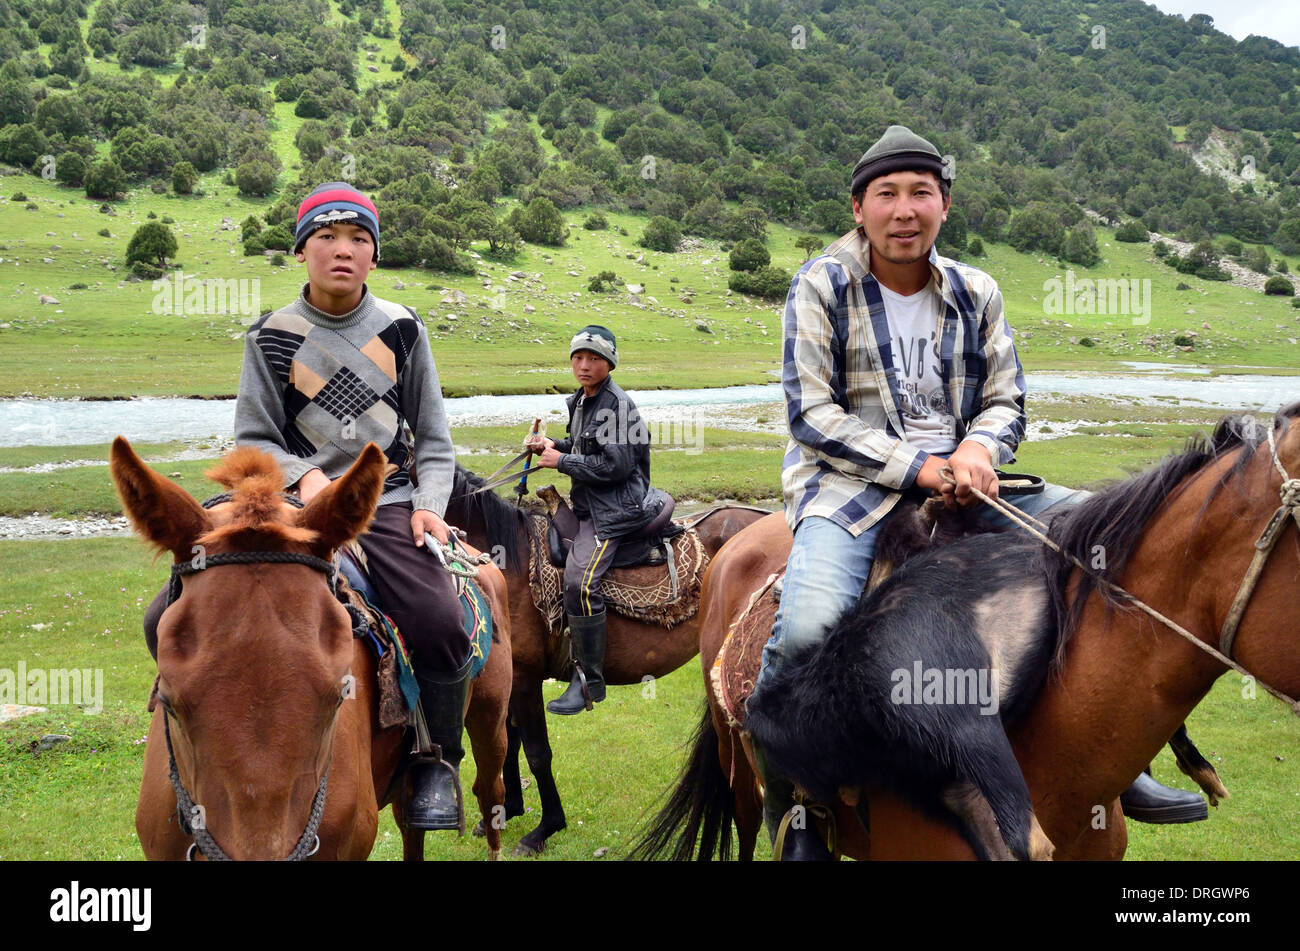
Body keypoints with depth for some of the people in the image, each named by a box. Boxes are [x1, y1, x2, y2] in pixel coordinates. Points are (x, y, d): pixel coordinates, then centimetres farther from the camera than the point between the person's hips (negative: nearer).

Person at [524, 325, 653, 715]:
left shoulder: (616, 405, -15)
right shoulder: (579, 401, 13)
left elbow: (616, 465, -21)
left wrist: (562, 461, -16)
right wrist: (552, 445, 8)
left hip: (613, 507, -11)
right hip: (587, 503, 11)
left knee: (580, 581, -23)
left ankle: (588, 681, -16)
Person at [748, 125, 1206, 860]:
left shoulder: (976, 292, 9)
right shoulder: (822, 284, -3)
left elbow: (1007, 402, 11)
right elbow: (810, 412, -8)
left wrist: (979, 449, -14)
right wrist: (916, 467, -16)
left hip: (959, 482, 5)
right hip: (848, 486, -5)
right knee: (807, 624, -34)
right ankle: (789, 811, -7)